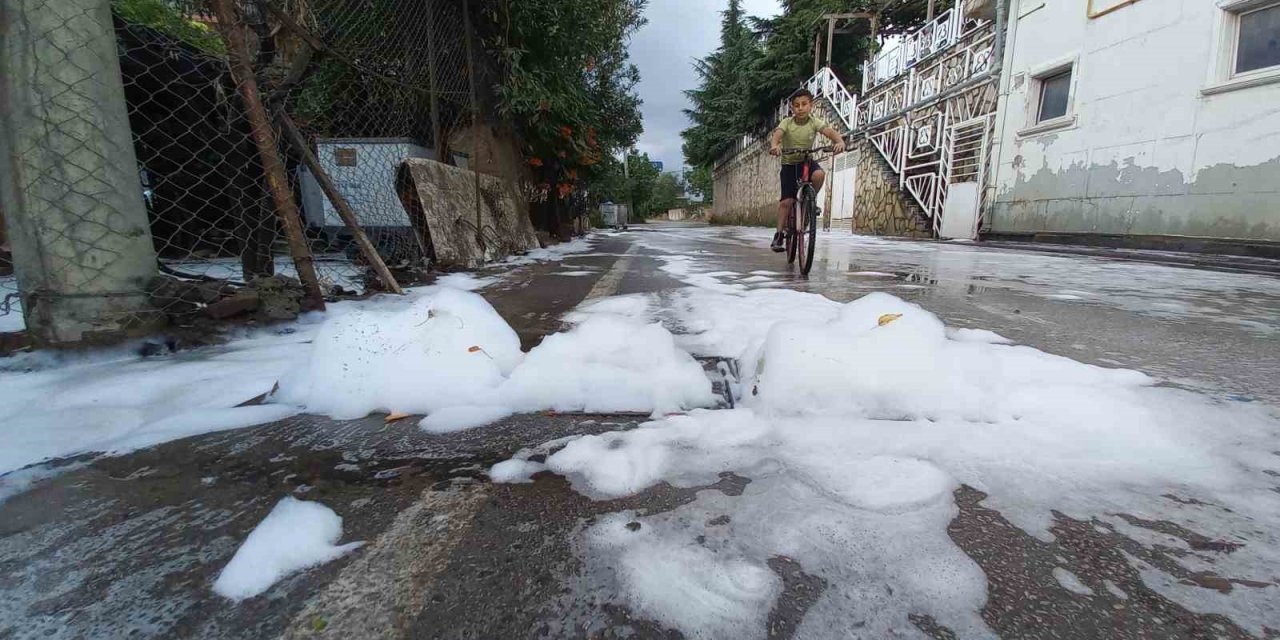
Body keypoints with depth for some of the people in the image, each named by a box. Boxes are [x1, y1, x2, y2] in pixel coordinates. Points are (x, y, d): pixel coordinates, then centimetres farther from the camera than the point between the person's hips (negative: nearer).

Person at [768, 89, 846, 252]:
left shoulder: (815, 122, -10)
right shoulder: (787, 123, -13)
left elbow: (830, 131, -26)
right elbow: (776, 134, -33)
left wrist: (840, 142, -49)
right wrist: (774, 145, -57)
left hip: (807, 161, 1)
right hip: (789, 163, -1)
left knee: (819, 174, -33)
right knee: (787, 201, -12)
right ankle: (779, 235, -3)